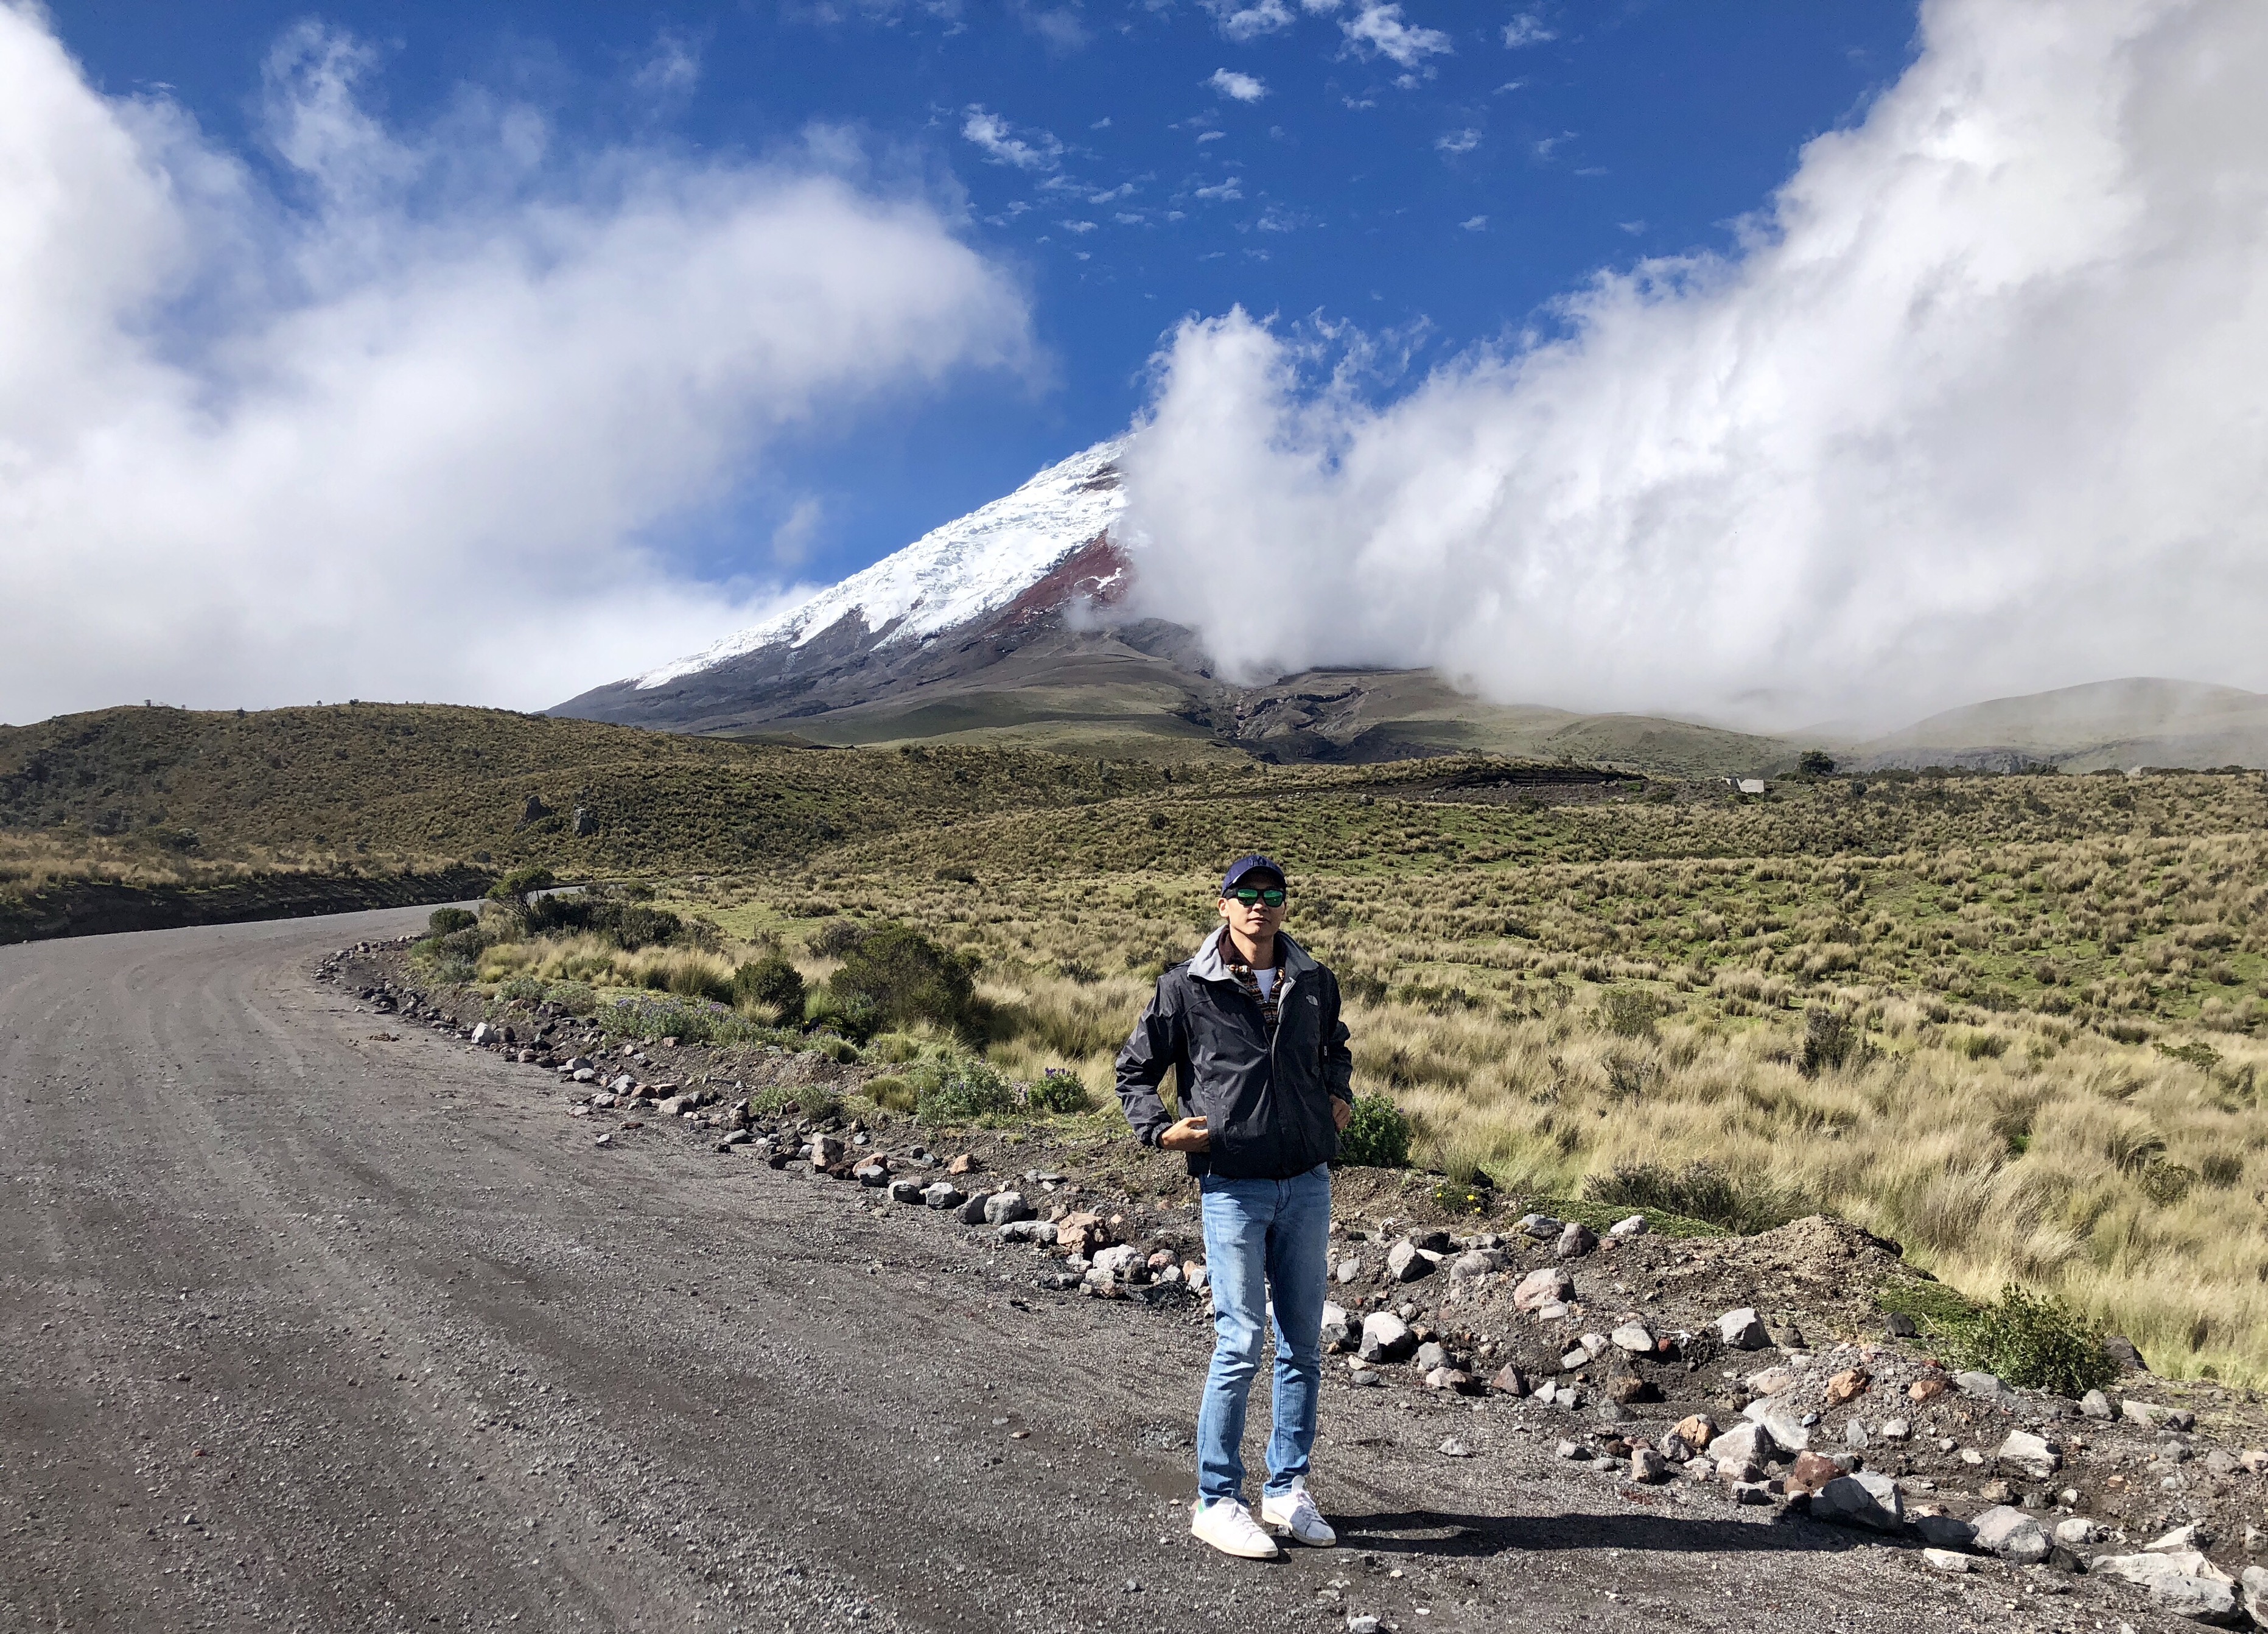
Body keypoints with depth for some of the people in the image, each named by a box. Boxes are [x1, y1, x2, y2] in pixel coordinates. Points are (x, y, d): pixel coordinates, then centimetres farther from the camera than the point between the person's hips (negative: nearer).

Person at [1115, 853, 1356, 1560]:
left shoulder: (1315, 983, 8)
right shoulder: (1187, 988, -4)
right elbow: (1135, 1068, 5)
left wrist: (1338, 1094, 11)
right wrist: (1158, 1129, -9)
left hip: (1308, 1183, 5)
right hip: (1233, 1186, -4)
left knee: (1303, 1344, 10)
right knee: (1240, 1344, -6)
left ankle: (1287, 1490, 24)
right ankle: (1218, 1502, 7)